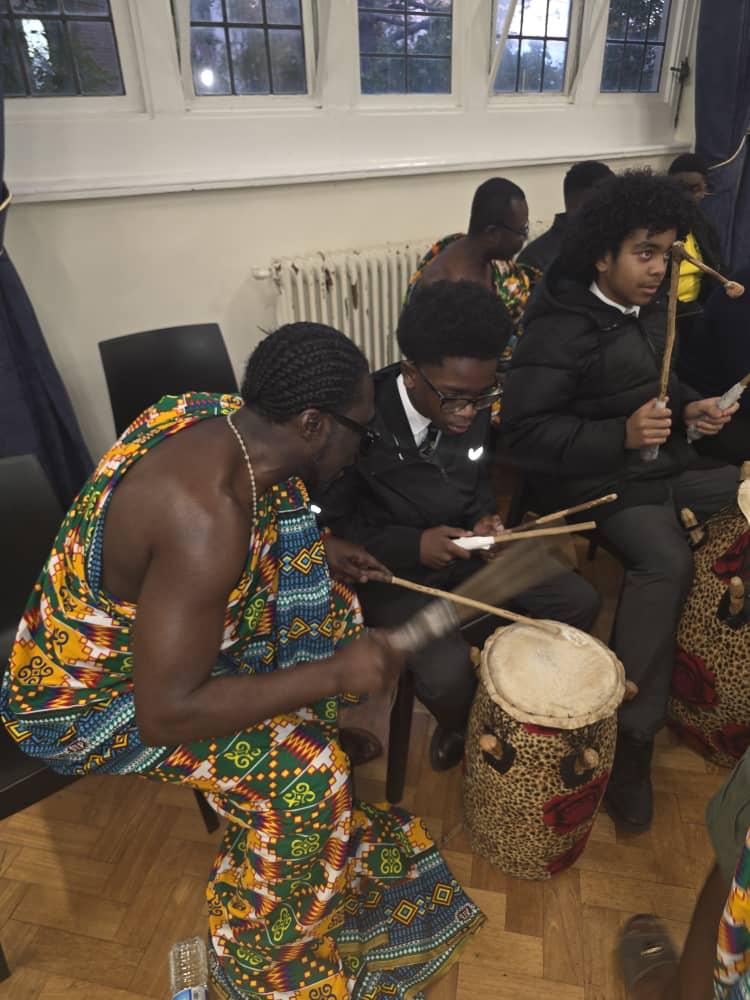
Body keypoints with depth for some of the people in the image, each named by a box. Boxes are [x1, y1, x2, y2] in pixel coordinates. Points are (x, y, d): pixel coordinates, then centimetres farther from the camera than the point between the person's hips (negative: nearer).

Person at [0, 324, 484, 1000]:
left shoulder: (213, 413, -12)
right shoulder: (205, 523, -38)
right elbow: (165, 715, -33)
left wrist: (315, 552, 3)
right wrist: (335, 673, -27)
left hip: (128, 620, 9)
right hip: (90, 696, -8)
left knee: (321, 608, 11)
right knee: (305, 774, -16)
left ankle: (308, 719, 34)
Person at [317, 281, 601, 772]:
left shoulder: (472, 409, -9)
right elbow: (332, 526, -17)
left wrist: (485, 518, -9)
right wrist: (412, 545, -28)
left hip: (465, 548, 6)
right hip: (392, 566, -5)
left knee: (579, 603, -2)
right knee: (448, 673, -28)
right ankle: (461, 727, 13)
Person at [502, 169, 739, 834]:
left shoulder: (651, 308, 11)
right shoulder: (560, 329, -16)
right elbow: (525, 431, -20)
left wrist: (689, 407, 5)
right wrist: (620, 436, -28)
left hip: (666, 464, 9)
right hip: (599, 481, -9)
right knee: (667, 561, -30)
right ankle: (632, 741, -17)